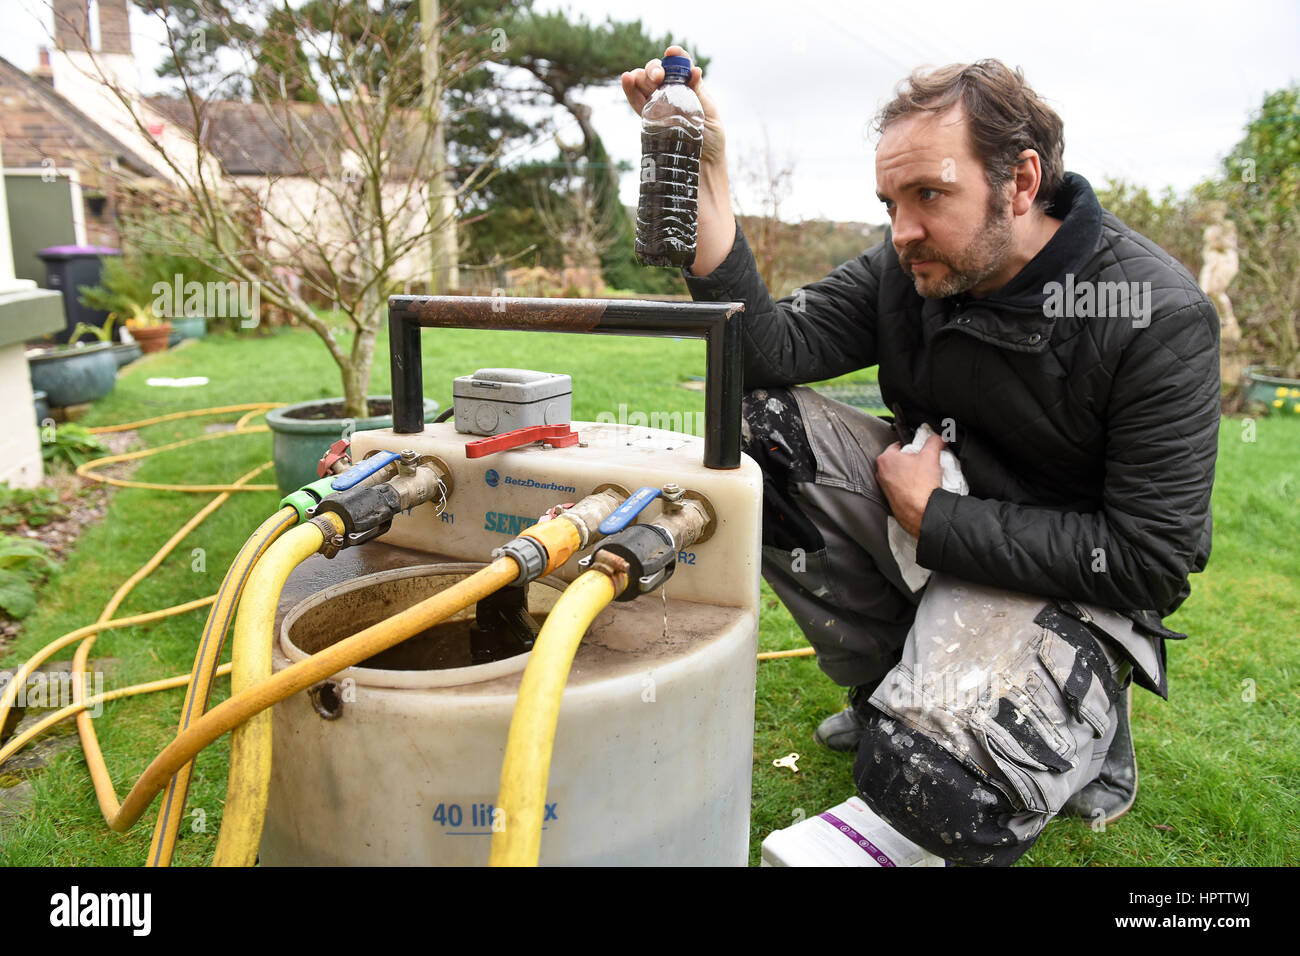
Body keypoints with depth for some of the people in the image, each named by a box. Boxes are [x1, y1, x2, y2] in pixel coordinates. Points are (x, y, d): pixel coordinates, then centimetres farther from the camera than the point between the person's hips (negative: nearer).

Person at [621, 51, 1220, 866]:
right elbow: (770, 349, -16)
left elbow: (1151, 562, -21)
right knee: (759, 423, -15)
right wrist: (706, 178, -25)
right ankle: (897, 680, 2)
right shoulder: (908, 269, -6)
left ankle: (1087, 712, 7)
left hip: (1069, 579, -5)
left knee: (928, 781, -31)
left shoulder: (1160, 316, -20)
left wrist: (930, 514, -21)